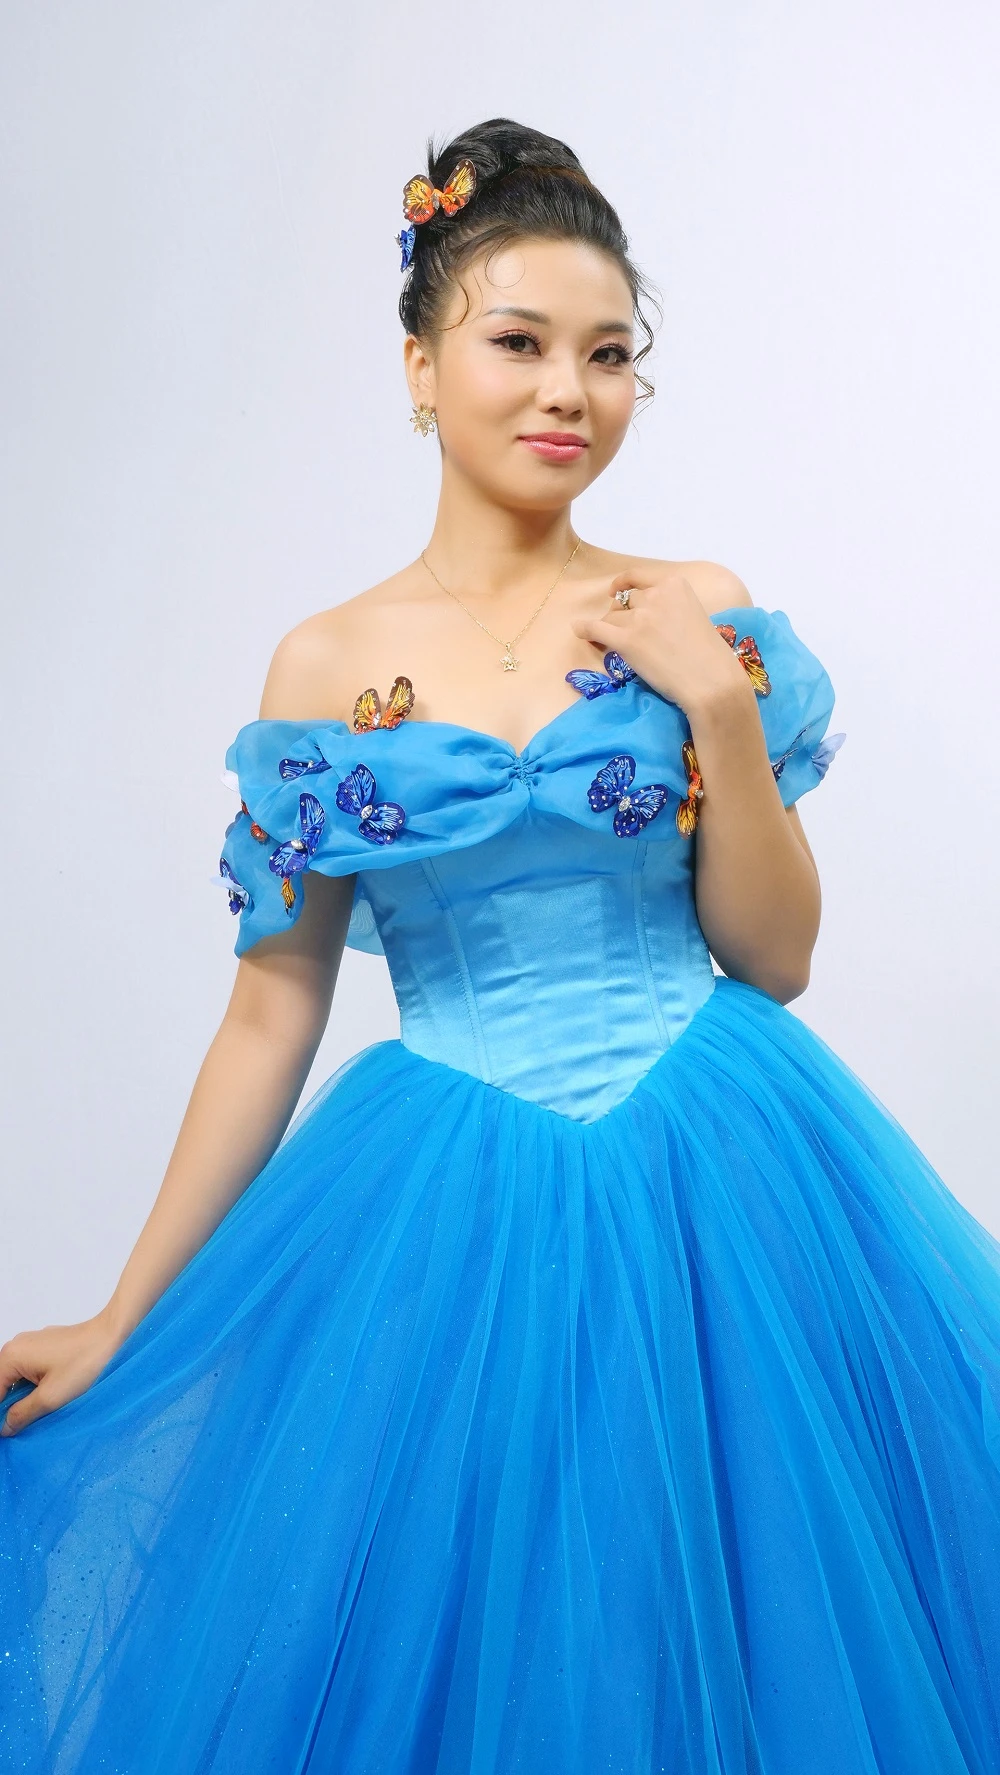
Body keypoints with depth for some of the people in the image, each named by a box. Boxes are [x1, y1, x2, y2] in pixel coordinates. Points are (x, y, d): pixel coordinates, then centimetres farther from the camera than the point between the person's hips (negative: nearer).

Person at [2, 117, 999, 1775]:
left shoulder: (700, 616, 0)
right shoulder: (327, 666, 0)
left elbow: (774, 957, 2)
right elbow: (272, 1015, 3)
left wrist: (722, 705, -11)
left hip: (723, 1195, 1)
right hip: (452, 1218, 0)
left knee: (723, 1639, 9)